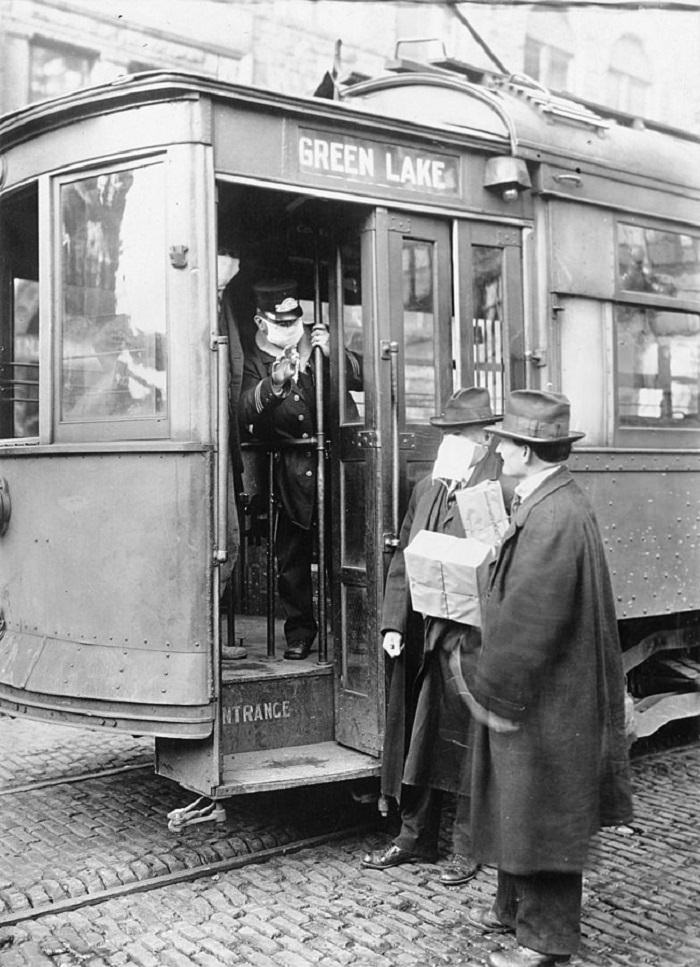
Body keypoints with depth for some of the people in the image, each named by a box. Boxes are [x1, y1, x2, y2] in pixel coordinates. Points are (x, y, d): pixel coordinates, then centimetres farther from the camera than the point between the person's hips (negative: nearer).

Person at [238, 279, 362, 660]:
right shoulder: (256, 360, 8)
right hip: (290, 471, 1)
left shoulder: (318, 340, 10)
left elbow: (360, 379, 5)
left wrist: (333, 353, -11)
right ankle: (299, 632, 18)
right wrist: (274, 382, -24)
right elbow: (245, 413, -8)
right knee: (291, 557, 4)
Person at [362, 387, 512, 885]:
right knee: (420, 738, 15)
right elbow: (403, 560, 12)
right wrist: (394, 623, 6)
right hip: (426, 637, 6)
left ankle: (468, 847, 23)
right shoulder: (426, 488, 11)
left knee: (467, 743, 7)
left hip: (471, 640, -6)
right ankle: (417, 836, 31)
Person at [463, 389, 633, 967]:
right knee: (518, 808, 21)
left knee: (540, 814, 6)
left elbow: (528, 621, -25)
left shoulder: (555, 517, -26)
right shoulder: (542, 502, 7)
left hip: (545, 699, -10)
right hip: (531, 690, 10)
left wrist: (491, 690, -15)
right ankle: (516, 908, 38)